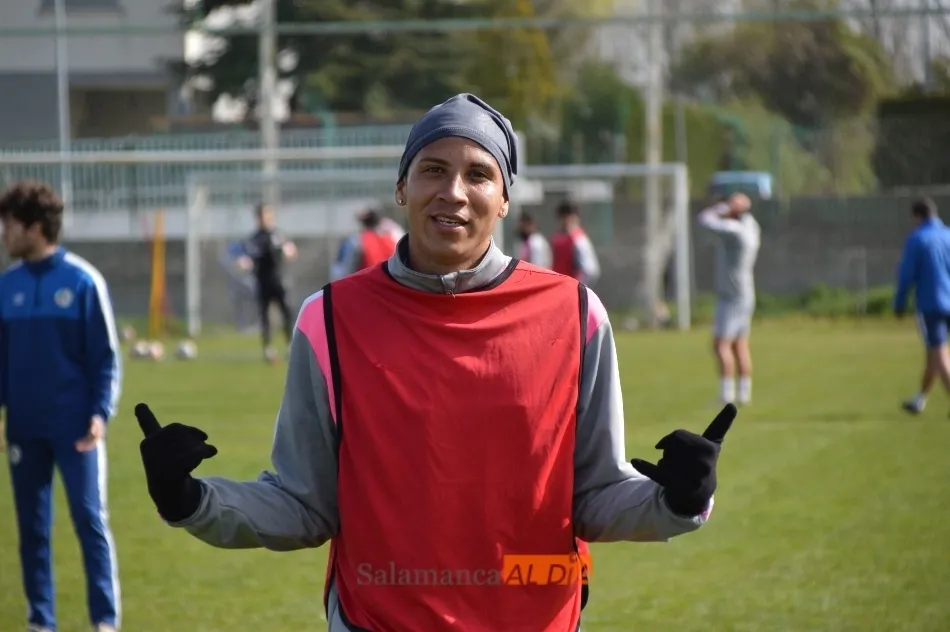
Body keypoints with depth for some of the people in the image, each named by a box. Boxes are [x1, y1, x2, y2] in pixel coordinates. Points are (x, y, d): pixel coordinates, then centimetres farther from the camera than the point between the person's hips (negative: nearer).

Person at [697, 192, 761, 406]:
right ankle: (744, 394, 14)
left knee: (721, 344, -10)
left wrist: (722, 207, -5)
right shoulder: (750, 225, 5)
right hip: (744, 295, 9)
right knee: (740, 346, 12)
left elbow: (705, 219, -21)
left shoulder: (735, 231, -23)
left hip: (732, 298, -9)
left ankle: (727, 395, -14)